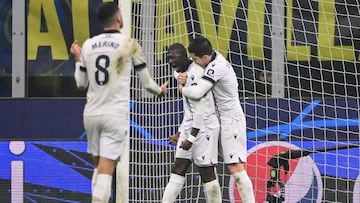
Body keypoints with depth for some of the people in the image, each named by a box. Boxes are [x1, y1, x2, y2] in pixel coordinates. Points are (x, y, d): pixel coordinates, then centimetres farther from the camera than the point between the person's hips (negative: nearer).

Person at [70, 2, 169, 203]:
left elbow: (81, 83, 13)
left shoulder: (88, 45, 5)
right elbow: (146, 81, 2)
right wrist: (160, 90, 23)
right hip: (116, 116, -4)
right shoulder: (130, 44, -6)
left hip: (92, 114, 4)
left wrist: (78, 58, 29)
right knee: (106, 171, -7)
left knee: (99, 166, 19)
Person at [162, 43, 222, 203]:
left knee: (207, 173, -5)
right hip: (190, 129, 10)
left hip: (203, 128, -10)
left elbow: (201, 109, -20)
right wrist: (180, 133, 25)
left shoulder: (195, 74, -15)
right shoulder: (185, 75, 16)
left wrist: (191, 138, -21)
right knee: (178, 170, 4)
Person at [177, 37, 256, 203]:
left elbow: (197, 93, -29)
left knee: (235, 167, -14)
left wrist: (182, 88, -8)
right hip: (225, 120, 10)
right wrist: (183, 75, -4)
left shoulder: (216, 67, -23)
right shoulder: (215, 57, 4)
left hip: (231, 121, -10)